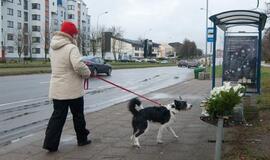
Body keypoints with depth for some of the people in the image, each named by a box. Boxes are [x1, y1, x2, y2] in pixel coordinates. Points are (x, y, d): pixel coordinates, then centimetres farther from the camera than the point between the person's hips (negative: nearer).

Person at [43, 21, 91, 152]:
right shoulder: (71, 48, -19)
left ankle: (50, 143, 5)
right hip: (73, 89, -6)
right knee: (78, 115, 11)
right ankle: (82, 139, 26)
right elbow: (78, 66, -31)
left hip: (57, 89, 6)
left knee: (58, 116, 9)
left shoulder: (53, 47, 8)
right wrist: (87, 73, -11)